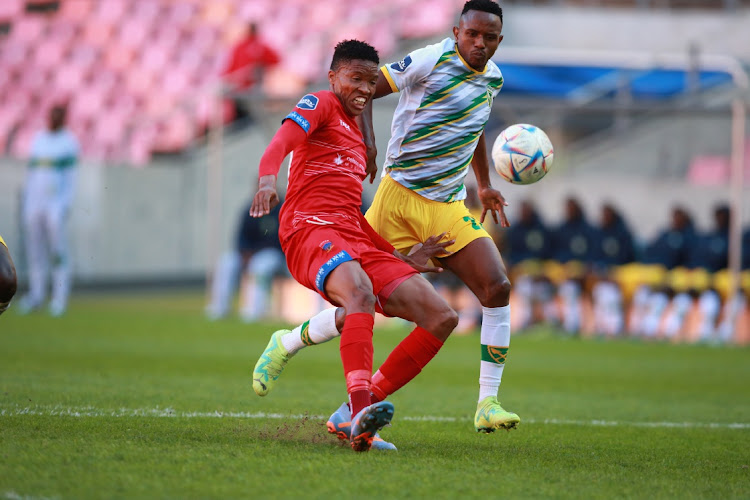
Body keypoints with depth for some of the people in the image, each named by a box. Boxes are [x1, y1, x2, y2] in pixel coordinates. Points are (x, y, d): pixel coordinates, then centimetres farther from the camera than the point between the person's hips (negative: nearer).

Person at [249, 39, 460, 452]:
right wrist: (267, 177, -36)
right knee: (361, 293, -39)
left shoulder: (356, 139, 31)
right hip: (310, 228, -8)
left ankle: (355, 416, -8)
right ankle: (360, 406, -55)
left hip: (356, 241, 8)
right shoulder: (320, 105, 7)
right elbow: (283, 140, -14)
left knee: (441, 317, -4)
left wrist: (402, 257, 29)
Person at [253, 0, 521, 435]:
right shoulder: (431, 61, -10)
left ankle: (487, 406, -13)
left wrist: (485, 185, 31)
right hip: (398, 198, -5)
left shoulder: (493, 78, 11)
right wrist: (367, 141, -24)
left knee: (498, 288, -15)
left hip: (447, 207, 5)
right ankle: (290, 343, 27)